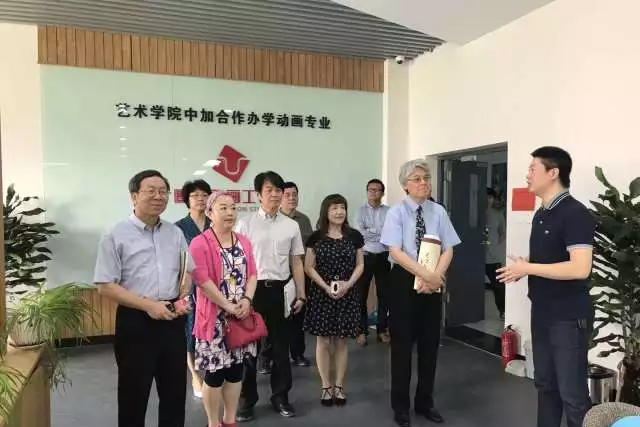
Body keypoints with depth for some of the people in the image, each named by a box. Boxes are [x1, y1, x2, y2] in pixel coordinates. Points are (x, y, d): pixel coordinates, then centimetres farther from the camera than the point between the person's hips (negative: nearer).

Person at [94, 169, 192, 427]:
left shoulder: (175, 233, 6)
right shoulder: (117, 236, -9)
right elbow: (106, 286, -11)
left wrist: (183, 298, -4)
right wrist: (148, 305, -18)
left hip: (172, 319, 4)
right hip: (135, 321, -4)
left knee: (175, 389, 16)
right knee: (134, 392, 10)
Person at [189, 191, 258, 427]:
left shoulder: (243, 241, 8)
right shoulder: (200, 243, -12)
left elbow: (252, 274, 7)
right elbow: (202, 280, -17)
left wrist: (246, 300, -9)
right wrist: (228, 306, -16)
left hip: (241, 316, 6)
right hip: (214, 317, -5)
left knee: (235, 369, 14)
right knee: (215, 372, 5)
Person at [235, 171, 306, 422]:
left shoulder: (291, 226, 5)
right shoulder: (245, 225, -2)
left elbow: (296, 263, 8)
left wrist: (301, 295, 7)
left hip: (280, 290, 2)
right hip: (252, 289, -2)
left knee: (281, 345, 13)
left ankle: (280, 396, 31)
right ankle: (247, 398, 29)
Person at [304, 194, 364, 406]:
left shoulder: (354, 236, 3)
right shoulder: (316, 238, 0)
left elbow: (360, 265, 5)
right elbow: (309, 267, 0)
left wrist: (348, 284, -11)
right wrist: (326, 286, -13)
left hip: (347, 294, 1)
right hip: (321, 294, -1)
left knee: (341, 341, 7)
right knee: (323, 341, 4)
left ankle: (339, 386, 20)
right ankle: (326, 386, 18)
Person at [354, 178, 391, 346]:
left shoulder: (389, 211, 4)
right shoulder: (361, 211, 4)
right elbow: (359, 234, -8)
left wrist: (370, 233, -11)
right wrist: (380, 235, -8)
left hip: (383, 257, 1)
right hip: (365, 257, 0)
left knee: (384, 294, 8)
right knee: (361, 295, 4)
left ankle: (382, 330, 22)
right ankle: (362, 330, 17)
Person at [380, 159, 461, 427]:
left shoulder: (438, 212, 2)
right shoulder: (396, 212, -7)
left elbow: (448, 250, 0)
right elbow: (396, 251, -16)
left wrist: (435, 277, -16)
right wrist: (426, 275, -20)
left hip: (433, 284, 4)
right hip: (404, 282, -3)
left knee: (430, 344, 13)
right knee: (402, 344, 5)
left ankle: (425, 403, 32)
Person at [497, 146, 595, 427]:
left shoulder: (576, 214, -17)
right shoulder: (541, 215, 11)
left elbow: (580, 268, -26)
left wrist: (527, 268, -19)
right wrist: (521, 269, 1)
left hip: (569, 318, -8)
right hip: (542, 314, 8)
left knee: (572, 393, 1)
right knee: (545, 384, 17)